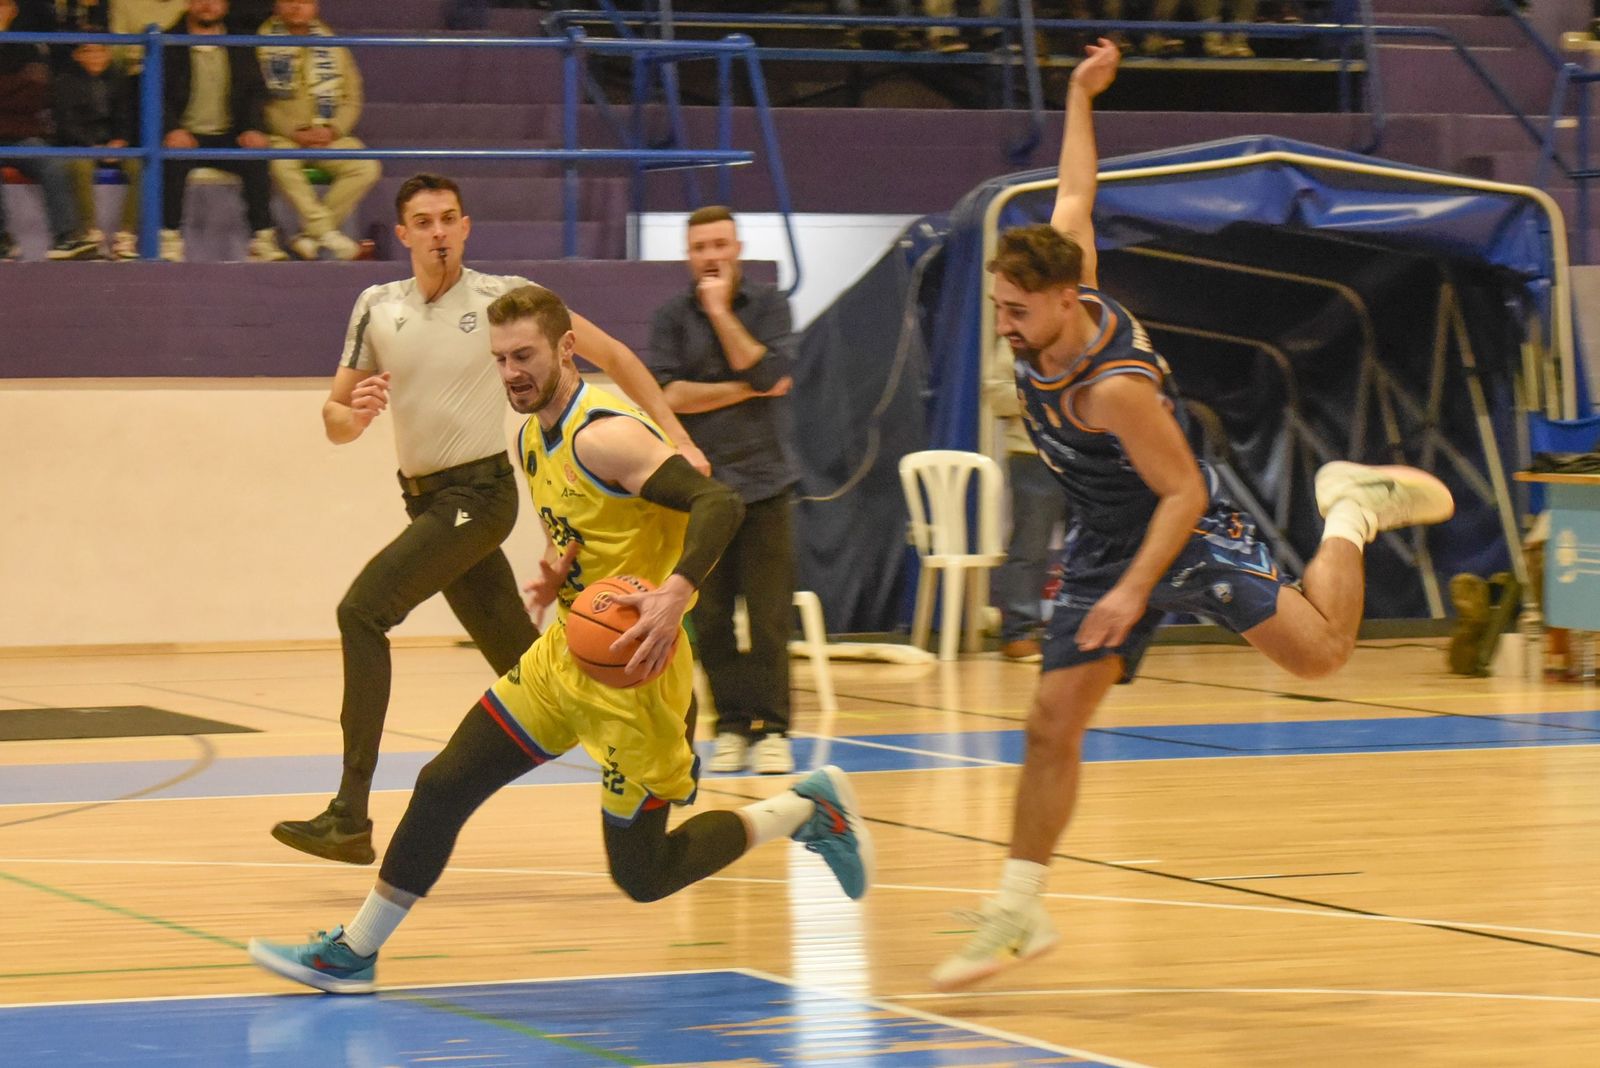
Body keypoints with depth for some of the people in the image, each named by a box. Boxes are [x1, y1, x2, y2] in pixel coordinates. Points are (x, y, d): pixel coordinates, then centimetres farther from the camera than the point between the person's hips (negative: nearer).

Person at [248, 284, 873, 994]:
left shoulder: (604, 437, -20)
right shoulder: (534, 440, 9)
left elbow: (717, 505, -30)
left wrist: (675, 593, -42)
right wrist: (566, 577, 11)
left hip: (631, 673, -9)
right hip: (564, 655, 9)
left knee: (642, 875, -2)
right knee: (444, 786, 4)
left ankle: (809, 810, 15)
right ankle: (353, 953, 14)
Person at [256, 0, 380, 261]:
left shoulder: (332, 46, 13)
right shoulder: (263, 45, 2)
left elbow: (352, 100, 11)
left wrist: (332, 130, -8)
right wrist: (295, 132, -16)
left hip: (328, 138, 3)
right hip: (283, 137, -3)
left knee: (367, 167, -23)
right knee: (281, 162, -38)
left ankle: (309, 234, -22)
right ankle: (327, 233, -34)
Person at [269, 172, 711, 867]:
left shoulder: (502, 297, -8)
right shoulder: (377, 308, 5)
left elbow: (610, 354, -3)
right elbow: (334, 421, 8)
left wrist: (676, 439, -9)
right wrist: (356, 413, -17)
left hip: (479, 492, -6)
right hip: (424, 496, 6)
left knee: (361, 611, -20)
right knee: (519, 661, 8)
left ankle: (349, 819, -23)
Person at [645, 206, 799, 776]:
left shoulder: (768, 305, 5)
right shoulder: (671, 317, 6)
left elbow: (769, 373, -12)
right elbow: (667, 394, -7)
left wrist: (721, 311, -10)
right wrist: (746, 389, -8)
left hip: (764, 483, -1)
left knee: (769, 616, -5)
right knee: (711, 619, 0)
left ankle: (769, 729, -1)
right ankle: (731, 726, 8)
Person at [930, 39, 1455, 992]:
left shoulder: (1115, 386, -33)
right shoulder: (1069, 298, -12)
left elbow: (1184, 492, -27)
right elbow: (1076, 200, 6)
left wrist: (1133, 593, -33)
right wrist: (1081, 97, 15)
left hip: (1188, 532, -7)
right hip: (1102, 545, 7)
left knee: (1318, 653, -12)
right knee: (1053, 724, 0)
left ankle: (1351, 513, 18)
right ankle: (1017, 914, 5)